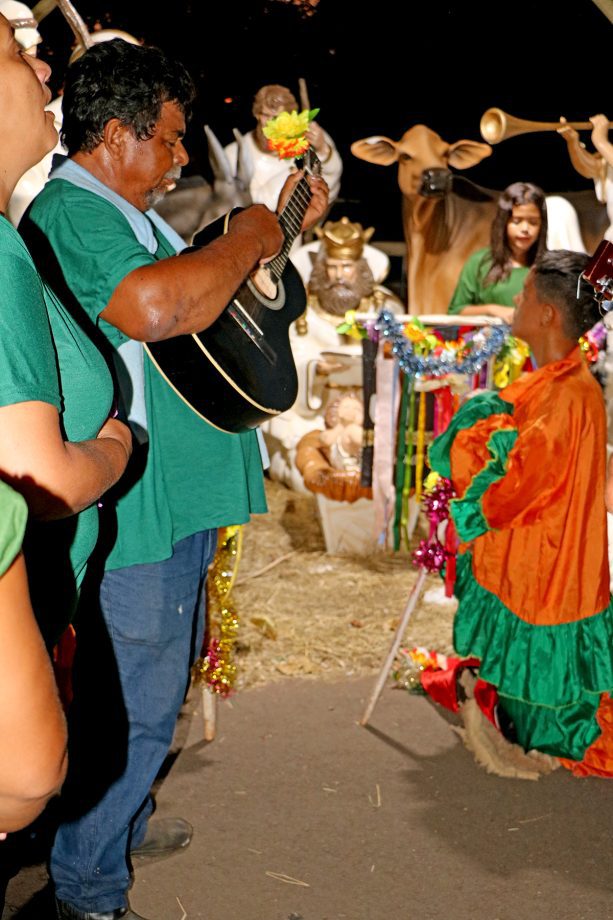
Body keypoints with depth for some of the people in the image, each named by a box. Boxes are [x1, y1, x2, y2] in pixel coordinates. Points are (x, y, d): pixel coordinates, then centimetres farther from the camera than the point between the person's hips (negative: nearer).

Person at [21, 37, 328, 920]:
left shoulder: (131, 214, 15)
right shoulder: (69, 212, -19)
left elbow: (209, 297, 29)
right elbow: (156, 307, -38)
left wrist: (280, 228, 19)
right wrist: (246, 238, -22)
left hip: (174, 502, 11)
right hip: (135, 511, -11)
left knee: (152, 685, 24)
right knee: (132, 706, -1)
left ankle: (119, 819, 43)